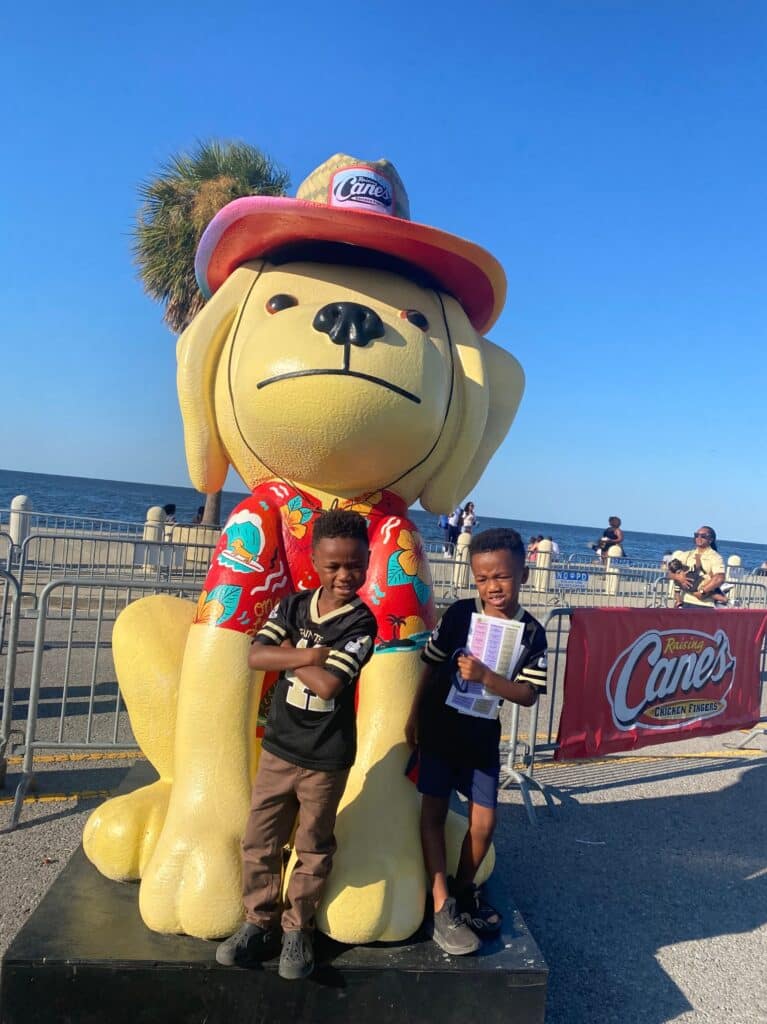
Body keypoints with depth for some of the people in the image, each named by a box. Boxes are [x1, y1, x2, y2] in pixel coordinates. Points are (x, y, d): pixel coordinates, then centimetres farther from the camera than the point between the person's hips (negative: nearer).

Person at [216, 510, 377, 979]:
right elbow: (256, 656, -13)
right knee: (259, 841, 13)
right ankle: (260, 922, 33)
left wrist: (289, 653, -12)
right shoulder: (293, 606, -2)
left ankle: (297, 930, 33)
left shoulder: (360, 623, -15)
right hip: (278, 747, 4)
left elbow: (328, 684, -25)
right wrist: (311, 654, -23)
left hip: (327, 759, -4)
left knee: (313, 849, 13)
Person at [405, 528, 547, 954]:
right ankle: (442, 907, 14)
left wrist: (485, 677, -30)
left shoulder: (531, 633, -11)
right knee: (434, 812, 3)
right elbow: (431, 665, -4)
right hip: (439, 729, -1)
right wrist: (414, 717, -1)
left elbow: (529, 694, -15)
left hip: (483, 736, 1)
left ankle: (464, 889, 32)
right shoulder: (460, 614, -12)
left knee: (484, 821, 6)